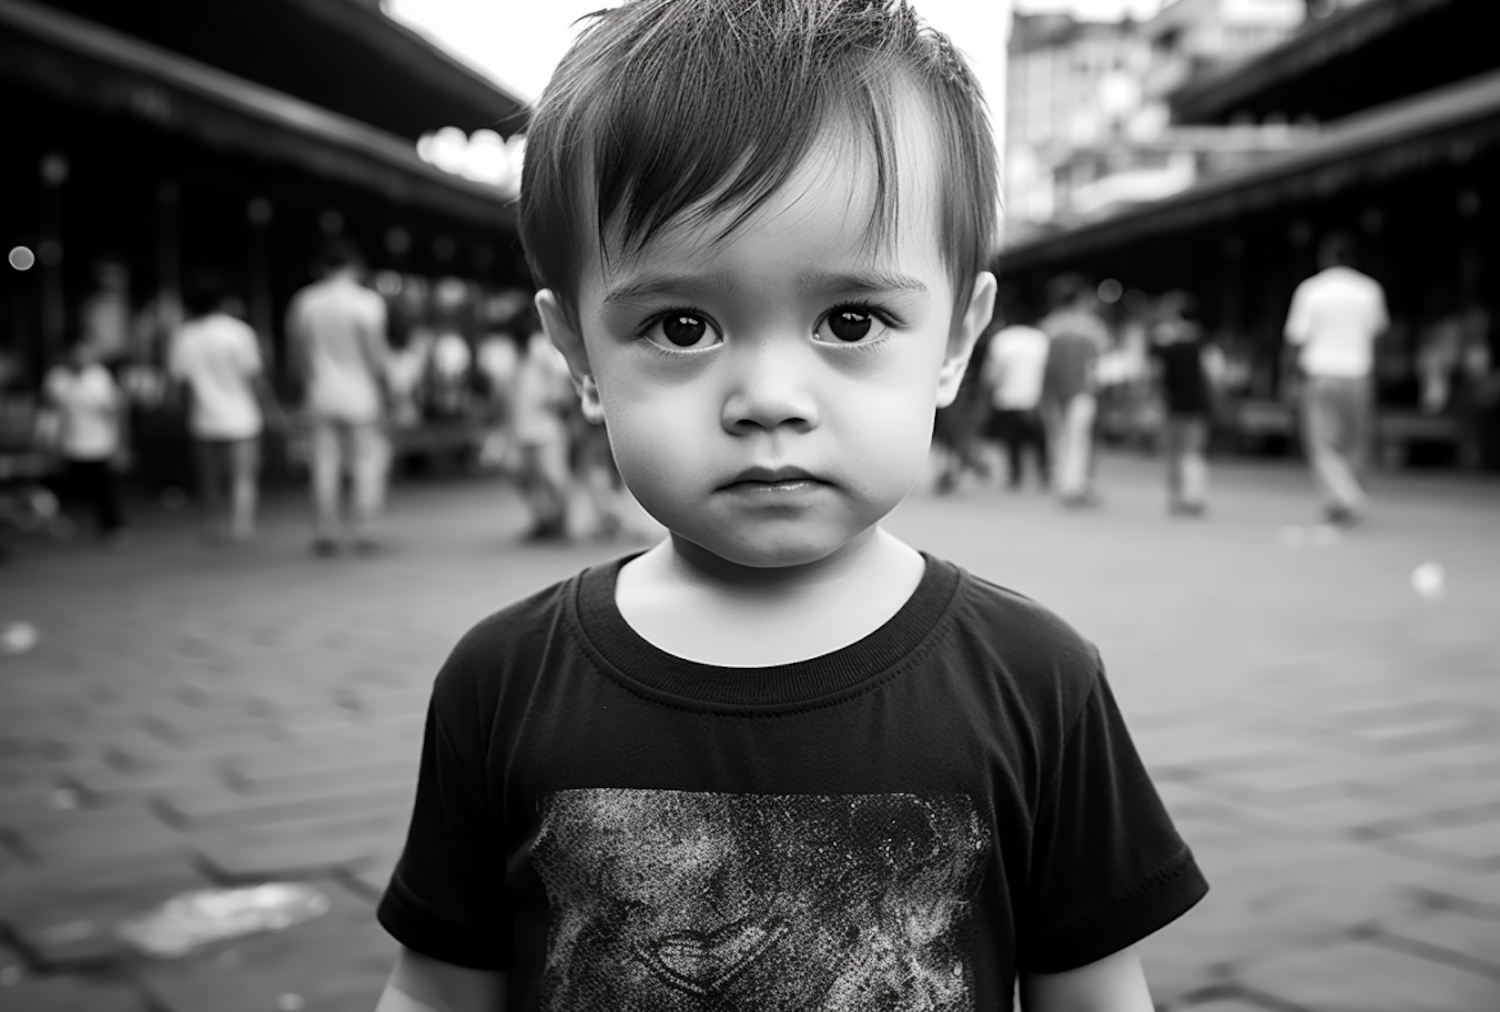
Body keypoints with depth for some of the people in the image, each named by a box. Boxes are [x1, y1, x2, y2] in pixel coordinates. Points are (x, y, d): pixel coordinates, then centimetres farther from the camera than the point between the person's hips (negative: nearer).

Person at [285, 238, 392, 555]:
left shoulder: (304, 301, 2)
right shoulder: (366, 301, -8)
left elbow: (297, 353, 6)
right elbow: (375, 350, -10)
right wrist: (383, 386, 2)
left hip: (321, 396, 3)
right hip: (361, 397, -3)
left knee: (325, 464, 6)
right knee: (369, 463, 5)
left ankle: (326, 534, 6)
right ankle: (366, 532, 2)